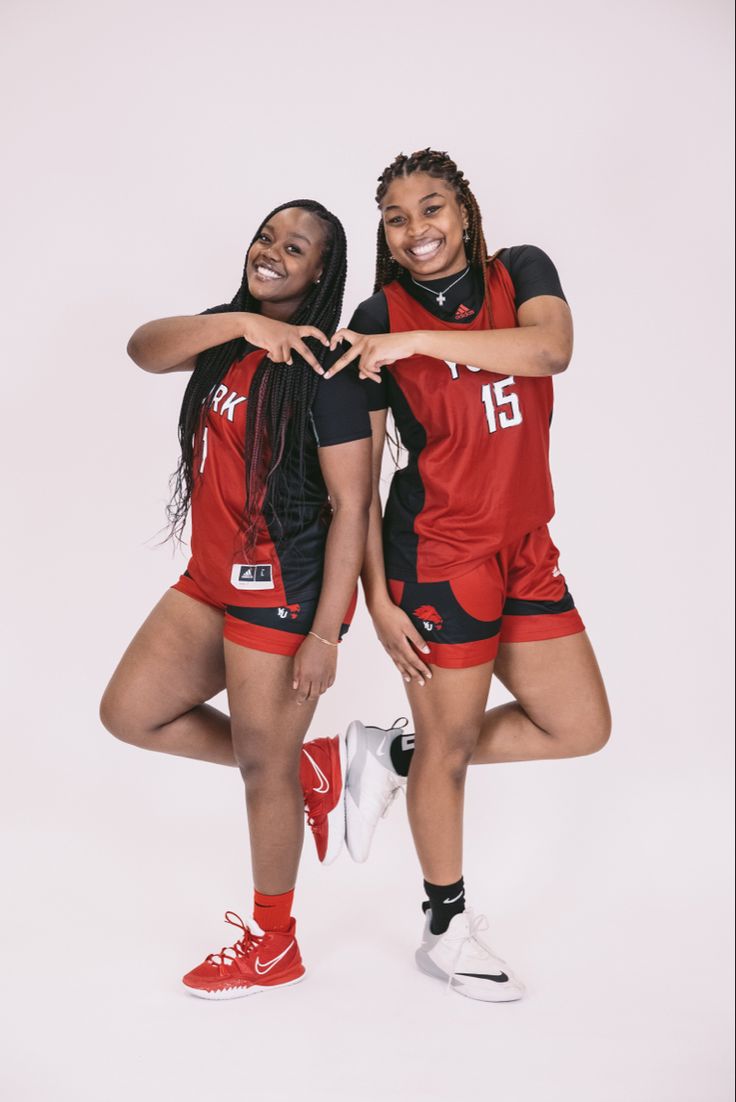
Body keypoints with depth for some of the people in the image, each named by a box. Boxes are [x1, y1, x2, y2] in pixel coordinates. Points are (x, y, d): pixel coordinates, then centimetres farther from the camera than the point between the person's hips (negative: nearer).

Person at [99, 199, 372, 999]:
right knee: (129, 713, 13)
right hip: (213, 577, 9)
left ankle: (272, 945, 27)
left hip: (285, 590, -8)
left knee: (262, 766, 5)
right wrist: (240, 321, -26)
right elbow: (144, 349, -11)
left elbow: (351, 505, -17)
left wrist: (325, 632, -20)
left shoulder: (321, 366, -14)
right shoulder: (228, 334, 8)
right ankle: (310, 768, 24)